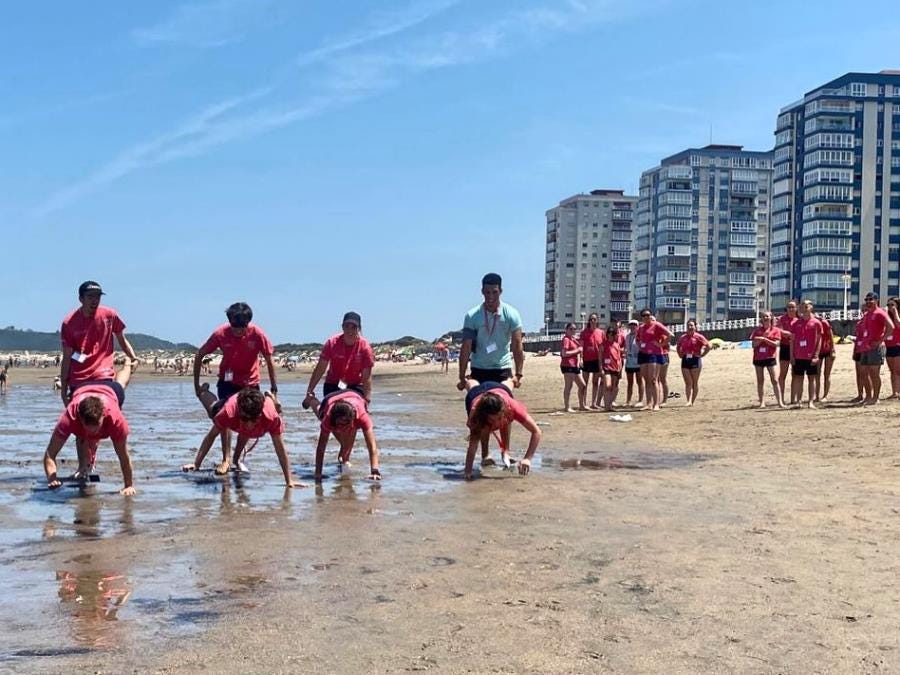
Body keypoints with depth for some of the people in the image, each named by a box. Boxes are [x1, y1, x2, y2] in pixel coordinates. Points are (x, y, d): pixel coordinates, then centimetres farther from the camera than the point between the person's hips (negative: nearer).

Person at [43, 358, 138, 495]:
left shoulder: (116, 419, -52)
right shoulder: (69, 418, -50)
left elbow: (124, 456, -40)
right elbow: (49, 454, -44)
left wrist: (129, 486, -34)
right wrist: (52, 478, -59)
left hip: (111, 390, 0)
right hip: (81, 389, 0)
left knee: (119, 383, 35)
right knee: (83, 440, -4)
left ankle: (128, 365, 70)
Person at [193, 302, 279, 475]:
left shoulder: (257, 334, -22)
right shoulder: (221, 333, -20)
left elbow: (269, 361, -11)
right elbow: (200, 356, -8)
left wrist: (274, 391, -12)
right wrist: (197, 385, -7)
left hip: (250, 383, 1)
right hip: (227, 382, -1)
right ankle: (226, 459, -14)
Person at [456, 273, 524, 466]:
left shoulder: (511, 314, -9)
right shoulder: (472, 316, -10)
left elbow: (517, 346, -10)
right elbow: (466, 347, -10)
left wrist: (519, 374, -16)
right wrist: (462, 376, -13)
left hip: (503, 369, 0)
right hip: (479, 370, 0)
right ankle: (485, 454, 7)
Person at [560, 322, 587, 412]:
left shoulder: (574, 339, 19)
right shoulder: (566, 339, -9)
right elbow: (564, 353, -20)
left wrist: (580, 350, 9)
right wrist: (577, 350, -15)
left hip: (575, 365, 10)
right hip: (568, 365, -10)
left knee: (583, 385, 13)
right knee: (568, 386, -8)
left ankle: (581, 405, 22)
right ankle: (567, 407, -4)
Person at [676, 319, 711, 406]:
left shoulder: (698, 337, -5)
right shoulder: (683, 337, 9)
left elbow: (708, 346, -7)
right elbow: (678, 347, 25)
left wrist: (701, 355, -8)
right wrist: (680, 355, 11)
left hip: (695, 361, -4)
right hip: (685, 360, 4)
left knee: (695, 382, 4)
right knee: (688, 383, -1)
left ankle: (692, 401, 10)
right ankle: (688, 401, -4)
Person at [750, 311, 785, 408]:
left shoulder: (776, 330, 2)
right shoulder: (757, 330, 7)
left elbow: (776, 344, -9)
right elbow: (753, 344, 0)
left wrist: (764, 339, -16)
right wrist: (763, 337, -12)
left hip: (770, 357, -2)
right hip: (758, 358, 2)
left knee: (774, 380, -4)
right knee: (760, 380, 4)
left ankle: (780, 401, -5)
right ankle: (762, 402, 7)